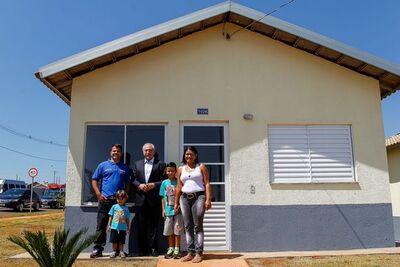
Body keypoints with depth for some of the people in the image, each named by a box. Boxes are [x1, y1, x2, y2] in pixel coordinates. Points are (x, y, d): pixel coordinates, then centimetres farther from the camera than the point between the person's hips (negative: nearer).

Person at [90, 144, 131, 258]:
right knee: (101, 225, -1)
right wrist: (98, 194, -5)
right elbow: (94, 180, 6)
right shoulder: (103, 165, 8)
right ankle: (98, 249, 6)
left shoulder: (125, 168, 13)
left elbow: (128, 183, 17)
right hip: (105, 200, -2)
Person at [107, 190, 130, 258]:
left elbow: (127, 219, 8)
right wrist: (109, 225, 3)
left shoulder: (126, 208, 4)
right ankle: (114, 252, 19)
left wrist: (128, 228, 8)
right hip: (114, 227, 0)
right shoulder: (114, 206, 4)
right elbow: (111, 216, 7)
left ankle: (121, 252, 19)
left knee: (121, 241, 7)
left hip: (123, 228, 0)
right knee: (114, 241, 6)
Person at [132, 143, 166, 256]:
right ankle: (142, 249, 14)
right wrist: (139, 185, -9)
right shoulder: (137, 164, 15)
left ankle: (153, 248, 8)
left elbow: (164, 180, -2)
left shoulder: (161, 164, 4)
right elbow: (133, 179, 9)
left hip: (154, 200, -3)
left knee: (154, 225, 1)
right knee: (141, 225, 7)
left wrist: (153, 185, -14)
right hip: (141, 199, 3)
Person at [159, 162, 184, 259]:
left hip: (177, 210, -3)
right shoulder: (164, 183, 5)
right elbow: (163, 197, 8)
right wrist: (163, 209, 3)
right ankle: (171, 249, 21)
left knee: (177, 230, 3)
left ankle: (177, 249, 12)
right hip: (168, 210, 3)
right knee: (169, 231, 9)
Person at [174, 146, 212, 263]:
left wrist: (208, 199, -10)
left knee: (198, 226, -4)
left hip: (198, 197, -4)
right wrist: (176, 202, 11)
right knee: (188, 226, 5)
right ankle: (190, 253, 10)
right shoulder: (181, 169, 14)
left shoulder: (201, 167, 5)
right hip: (185, 198, 4)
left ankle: (199, 253, -1)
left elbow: (207, 184, -1)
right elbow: (179, 187, 14)